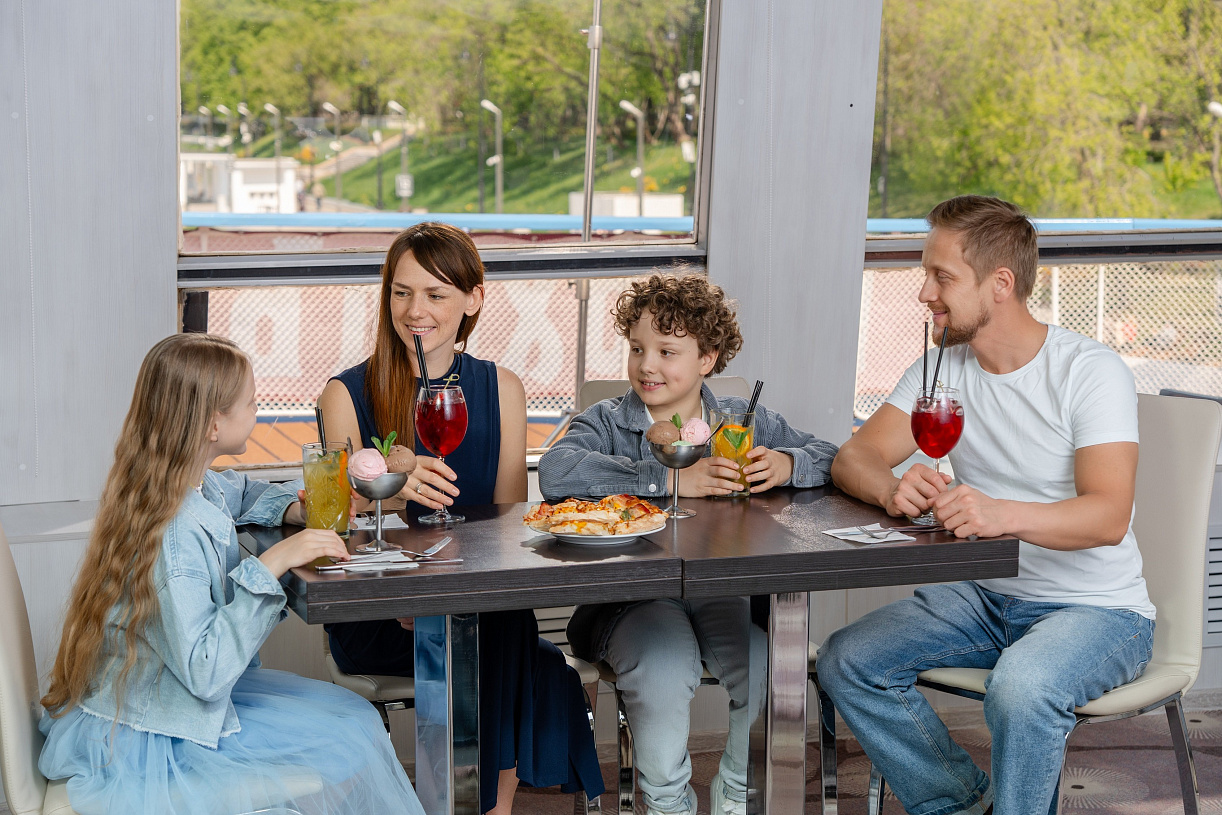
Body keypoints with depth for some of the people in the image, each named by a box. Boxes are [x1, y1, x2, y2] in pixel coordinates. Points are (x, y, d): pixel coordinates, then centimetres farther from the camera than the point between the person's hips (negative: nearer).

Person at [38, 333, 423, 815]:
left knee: (351, 712, 7)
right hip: (145, 738, -9)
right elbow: (205, 672, -32)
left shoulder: (193, 483, -2)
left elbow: (237, 493, 24)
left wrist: (293, 508, 3)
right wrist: (269, 564, -31)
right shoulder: (174, 534, -30)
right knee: (350, 743, -8)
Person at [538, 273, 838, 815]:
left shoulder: (744, 420, 14)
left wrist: (788, 464, -9)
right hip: (630, 592, -2)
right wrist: (673, 479, -21)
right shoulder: (608, 422, 4)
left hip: (723, 585, 2)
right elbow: (557, 473, -18)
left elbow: (833, 459, 16)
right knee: (664, 673, -32)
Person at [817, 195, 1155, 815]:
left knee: (1020, 688, -37)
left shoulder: (1092, 373, -15)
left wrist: (1005, 515, -45)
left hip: (1097, 608, -6)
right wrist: (892, 489, -26)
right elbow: (854, 458, -1)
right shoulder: (942, 369, 3)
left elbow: (1109, 517, -26)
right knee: (845, 662, -11)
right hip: (986, 597, 6)